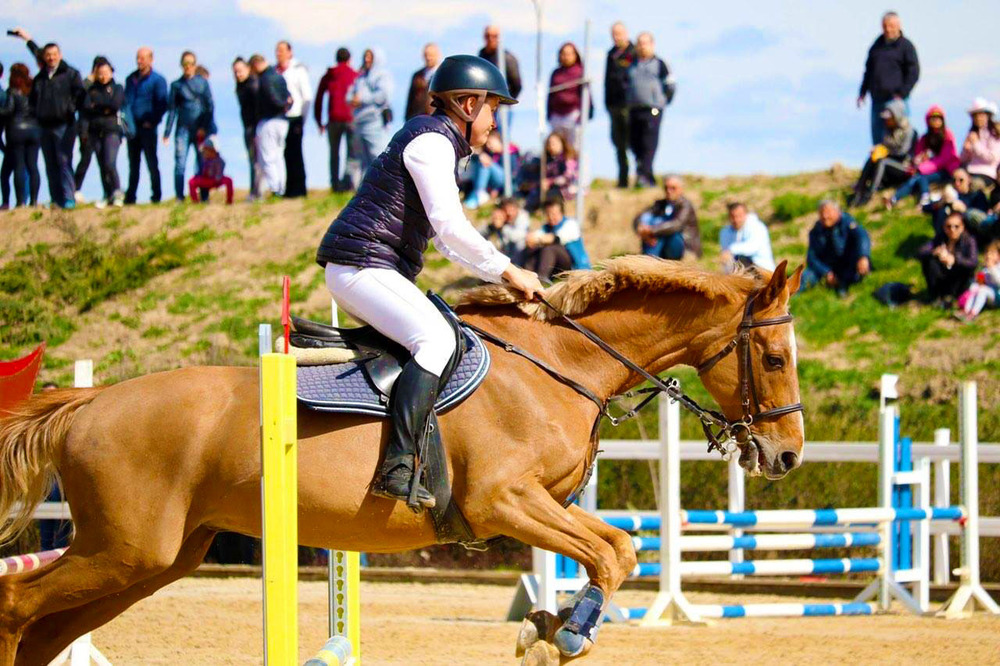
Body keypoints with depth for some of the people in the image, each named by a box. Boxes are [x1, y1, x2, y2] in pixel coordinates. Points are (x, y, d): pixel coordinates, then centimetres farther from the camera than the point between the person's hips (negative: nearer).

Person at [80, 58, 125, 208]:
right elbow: (85, 109, 1)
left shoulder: (117, 88, 6)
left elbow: (116, 105, -11)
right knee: (102, 166, 5)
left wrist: (97, 105, -2)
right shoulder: (92, 90, 11)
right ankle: (108, 195, 12)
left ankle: (117, 192, -4)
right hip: (95, 132, 3)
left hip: (112, 130, -3)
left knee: (110, 163, -17)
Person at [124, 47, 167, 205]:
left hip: (147, 127, -5)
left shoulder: (157, 80, -2)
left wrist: (152, 122, -13)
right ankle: (130, 196, 11)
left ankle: (156, 196, 0)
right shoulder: (131, 79, 14)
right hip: (132, 127, 5)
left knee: (151, 163, -3)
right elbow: (126, 101, 18)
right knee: (133, 164, 8)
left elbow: (162, 104, -5)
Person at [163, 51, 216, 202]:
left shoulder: (203, 82, 9)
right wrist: (167, 132, 1)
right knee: (180, 164, -9)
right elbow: (172, 110, 8)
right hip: (183, 129, 0)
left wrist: (205, 128, -5)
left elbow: (210, 106, 6)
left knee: (203, 164, -2)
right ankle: (179, 198, -9)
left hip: (201, 129, 0)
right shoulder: (176, 85, 10)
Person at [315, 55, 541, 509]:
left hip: (361, 273, 11)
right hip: (362, 266, -11)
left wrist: (503, 277, 17)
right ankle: (397, 468, -40)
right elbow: (450, 228, -18)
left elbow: (449, 243, 27)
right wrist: (509, 271, -10)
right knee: (436, 339, -28)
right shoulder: (431, 140, -8)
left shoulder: (440, 145, 24)